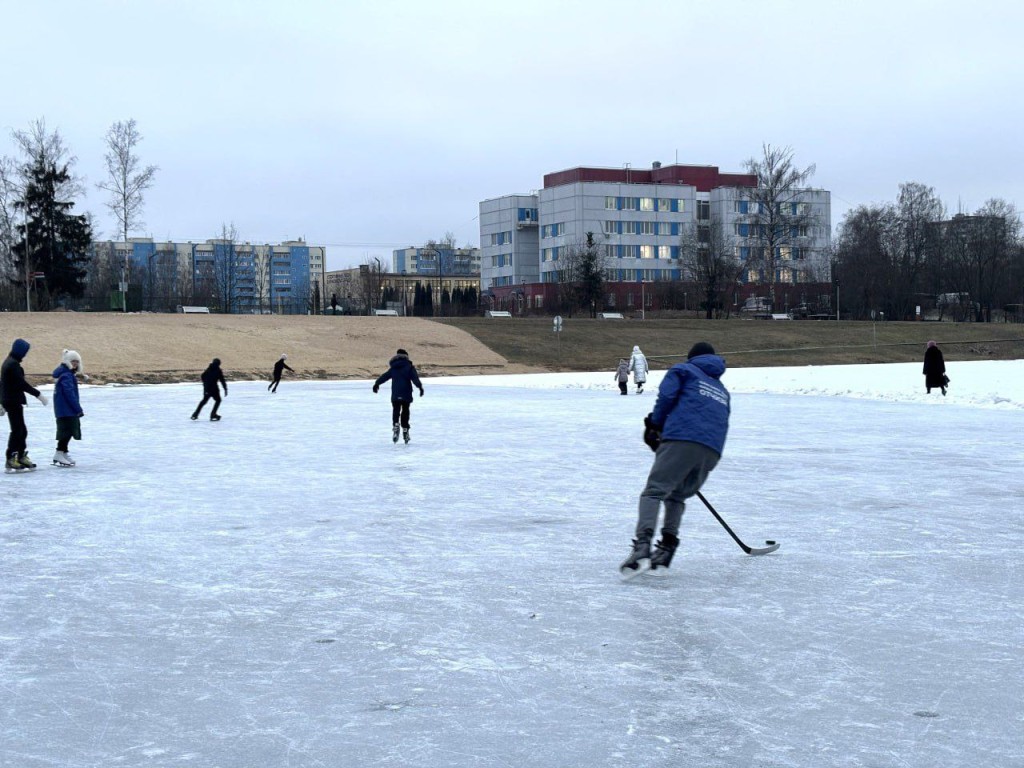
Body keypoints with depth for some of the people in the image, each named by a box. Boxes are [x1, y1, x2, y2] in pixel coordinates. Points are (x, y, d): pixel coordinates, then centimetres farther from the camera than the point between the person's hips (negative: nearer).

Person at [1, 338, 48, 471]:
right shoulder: (14, 364, -17)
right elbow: (22, 383, -22)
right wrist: (38, 395, -18)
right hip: (14, 401, -10)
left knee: (22, 430, 15)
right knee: (17, 430, -6)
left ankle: (21, 457, 22)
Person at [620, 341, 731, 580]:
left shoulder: (683, 370, 18)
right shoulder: (722, 390, 35)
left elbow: (666, 396, 1)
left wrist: (654, 425, 15)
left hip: (682, 439, -5)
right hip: (712, 451, 6)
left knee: (654, 491, -10)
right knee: (677, 496, 19)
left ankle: (642, 547, -31)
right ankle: (665, 551, 6)